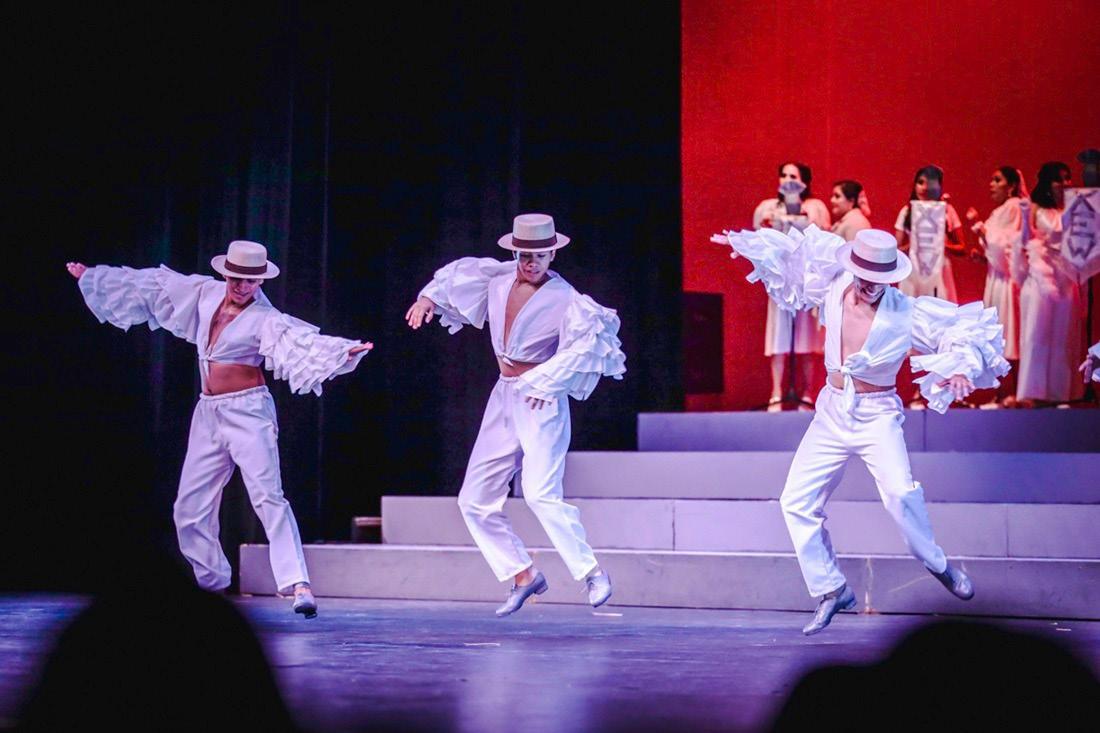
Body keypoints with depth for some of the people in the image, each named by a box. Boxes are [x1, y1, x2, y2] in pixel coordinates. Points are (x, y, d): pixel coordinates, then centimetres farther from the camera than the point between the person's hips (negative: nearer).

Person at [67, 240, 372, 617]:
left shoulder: (264, 319, -11)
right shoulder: (205, 293, 6)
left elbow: (303, 341, -27)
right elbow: (148, 286, 17)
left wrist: (344, 351, -46)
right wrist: (90, 275, 25)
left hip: (248, 412, -7)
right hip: (208, 414, 7)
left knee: (268, 496, -18)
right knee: (190, 506, 8)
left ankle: (299, 585, -26)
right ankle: (212, 583, 23)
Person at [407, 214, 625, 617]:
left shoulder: (565, 299, -13)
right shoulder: (499, 278, 5)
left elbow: (591, 338, -27)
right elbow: (461, 273, 24)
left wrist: (547, 380, -33)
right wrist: (430, 297, 10)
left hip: (542, 404, -7)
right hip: (504, 400, 7)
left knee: (540, 492, -25)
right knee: (475, 500, 7)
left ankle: (593, 572, -18)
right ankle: (523, 575, 17)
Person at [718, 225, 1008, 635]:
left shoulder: (906, 314, -16)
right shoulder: (834, 289, -5)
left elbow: (966, 327, -11)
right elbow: (797, 254, 12)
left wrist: (962, 367, -27)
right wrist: (745, 242, 12)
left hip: (877, 416, -5)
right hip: (832, 412, 5)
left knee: (900, 493, -28)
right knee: (796, 501, 0)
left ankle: (937, 564, -4)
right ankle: (831, 590, 13)